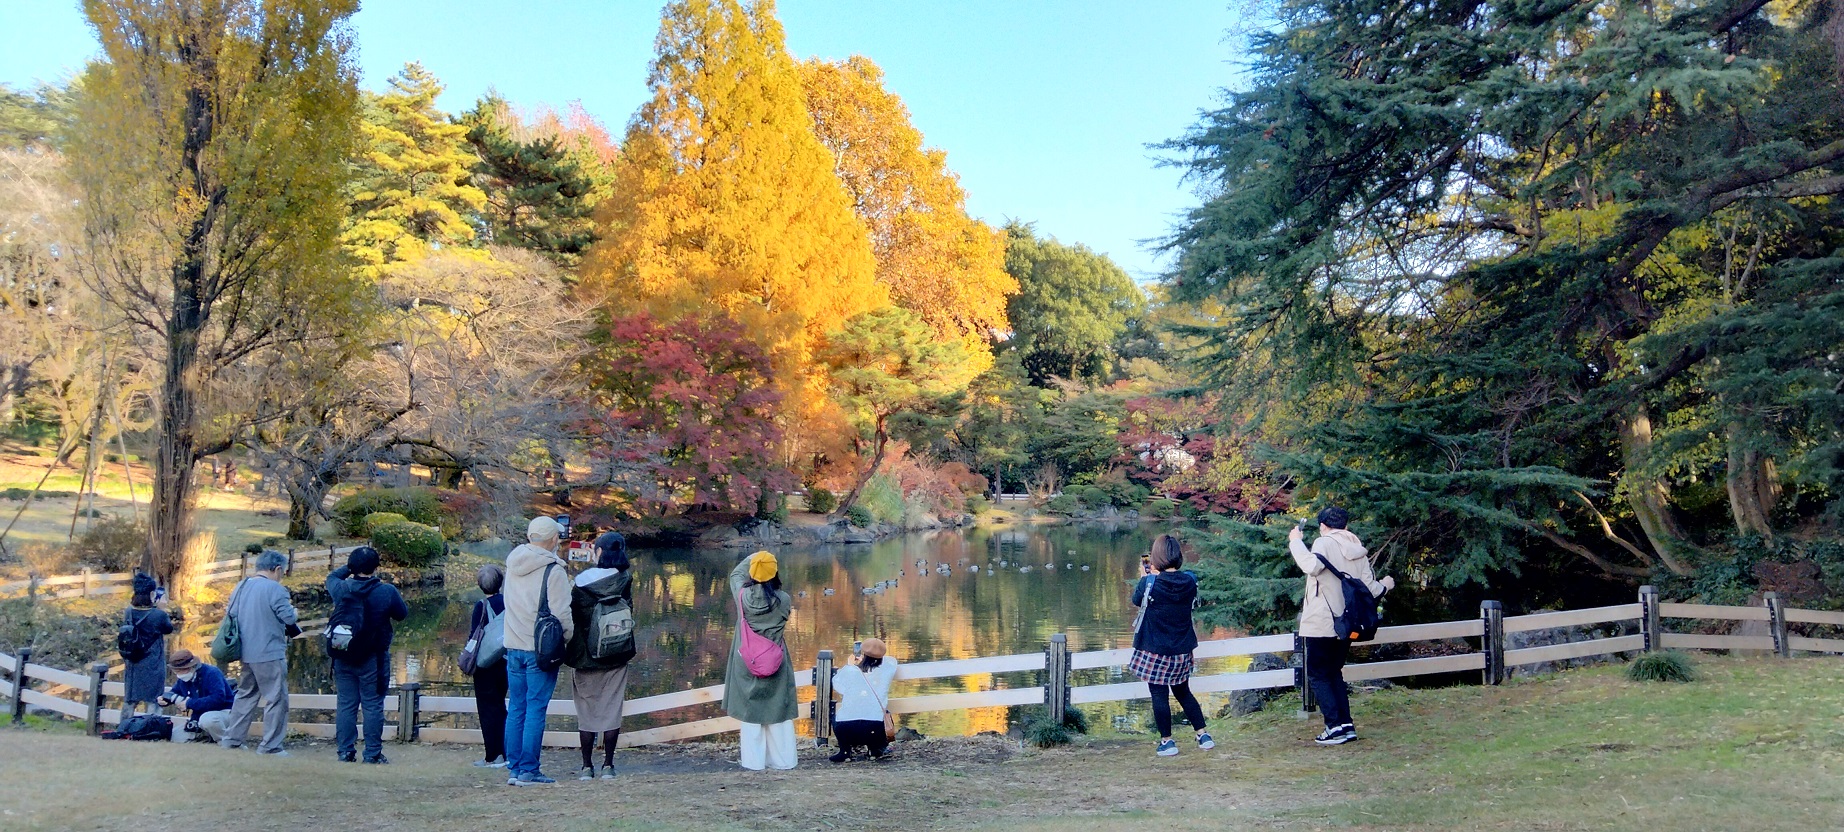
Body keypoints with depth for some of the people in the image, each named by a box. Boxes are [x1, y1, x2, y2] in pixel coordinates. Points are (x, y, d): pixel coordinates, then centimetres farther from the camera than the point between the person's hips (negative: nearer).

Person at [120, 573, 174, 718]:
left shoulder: (128, 612, -6)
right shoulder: (158, 615, -20)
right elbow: (169, 629, -2)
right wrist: (163, 610, 3)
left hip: (133, 666, 5)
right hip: (153, 667, -5)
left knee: (129, 701, 17)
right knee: (153, 701, 6)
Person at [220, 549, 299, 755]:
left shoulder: (241, 587, 10)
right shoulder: (275, 589, -15)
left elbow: (229, 614, 16)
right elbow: (289, 617, -18)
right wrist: (295, 612, 3)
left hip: (247, 653, 8)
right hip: (270, 654, -8)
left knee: (246, 695, 21)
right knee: (277, 699, 0)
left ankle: (232, 738, 25)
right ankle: (270, 745, 1)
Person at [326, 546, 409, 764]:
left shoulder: (341, 589, -5)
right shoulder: (387, 592, -13)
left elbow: (331, 577, 19)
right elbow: (403, 614, 3)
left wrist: (349, 568, 21)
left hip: (343, 658, 3)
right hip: (373, 659, -3)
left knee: (346, 705, 11)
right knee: (373, 705, 3)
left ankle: (345, 751, 13)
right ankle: (373, 752, 4)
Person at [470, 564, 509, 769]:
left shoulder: (481, 605, -12)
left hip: (486, 665, -5)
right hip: (505, 663, 5)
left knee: (488, 708, 2)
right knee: (500, 707, 16)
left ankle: (492, 757, 2)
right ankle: (504, 753, 17)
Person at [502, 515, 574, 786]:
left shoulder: (513, 564, 8)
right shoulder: (553, 570, -13)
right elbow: (562, 614, -12)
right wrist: (569, 637, 0)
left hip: (513, 647, 6)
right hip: (540, 649, -6)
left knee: (516, 709, 11)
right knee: (535, 710, -2)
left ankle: (513, 769, 15)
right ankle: (528, 771, 0)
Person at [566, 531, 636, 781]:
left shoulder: (582, 582, -8)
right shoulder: (625, 581, -3)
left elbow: (571, 616, -4)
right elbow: (629, 612, 2)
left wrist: (571, 650, 6)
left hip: (586, 657, -1)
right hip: (616, 657, 1)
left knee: (587, 710, 8)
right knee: (612, 710, 6)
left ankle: (587, 766, 10)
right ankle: (608, 765, 7)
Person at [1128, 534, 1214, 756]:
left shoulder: (1149, 583, -19)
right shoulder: (1190, 581, -7)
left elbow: (1136, 600, 1)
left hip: (1155, 651, -5)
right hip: (1182, 651, 5)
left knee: (1159, 696, 6)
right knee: (1183, 692, 20)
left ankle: (1167, 742, 12)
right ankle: (1203, 736, 21)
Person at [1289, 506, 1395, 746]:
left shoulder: (1324, 543, -9)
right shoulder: (1358, 550, 10)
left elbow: (1312, 565, -30)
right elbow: (1370, 588, 8)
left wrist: (1296, 541, -17)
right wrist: (1385, 586, 30)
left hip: (1321, 625, -7)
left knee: (1318, 676, 2)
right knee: (1334, 674, 18)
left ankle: (1335, 727, -7)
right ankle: (1347, 725, 11)